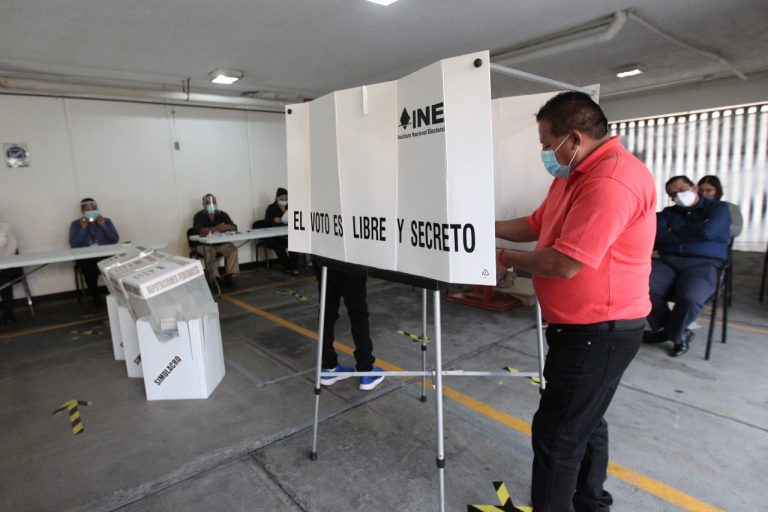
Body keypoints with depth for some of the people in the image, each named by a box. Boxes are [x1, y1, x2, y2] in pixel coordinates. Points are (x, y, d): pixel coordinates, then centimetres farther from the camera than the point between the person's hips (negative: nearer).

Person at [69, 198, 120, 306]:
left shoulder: (106, 221, 12)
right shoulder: (75, 224, 10)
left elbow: (115, 239, 1)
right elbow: (73, 244, -3)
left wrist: (103, 226, -7)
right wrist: (83, 228, -8)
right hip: (85, 257, 0)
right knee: (90, 268, -34)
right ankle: (95, 296, -9)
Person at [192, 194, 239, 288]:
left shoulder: (222, 215, 8)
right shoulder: (199, 216, 0)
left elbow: (234, 228, -2)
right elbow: (198, 230, -20)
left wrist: (227, 227, -27)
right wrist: (215, 228, -32)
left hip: (221, 244, 3)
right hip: (205, 245, -2)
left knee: (232, 249, -25)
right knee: (210, 252, -34)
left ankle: (230, 276, -29)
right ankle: (215, 278, -38)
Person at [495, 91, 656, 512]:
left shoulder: (611, 179, -25)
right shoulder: (574, 174, 11)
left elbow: (564, 263, -29)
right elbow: (535, 225, 17)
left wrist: (508, 258, -13)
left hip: (599, 332, -11)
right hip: (582, 326, 11)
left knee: (556, 433, 0)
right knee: (583, 422, 23)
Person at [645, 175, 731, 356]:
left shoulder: (718, 208, 13)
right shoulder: (669, 213, 22)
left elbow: (706, 232, -9)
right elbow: (655, 235, 2)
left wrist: (673, 233, 5)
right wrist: (691, 236, 0)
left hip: (703, 264, -3)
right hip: (668, 261, 3)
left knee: (689, 298, -36)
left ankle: (670, 333, -1)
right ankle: (678, 331, -4)